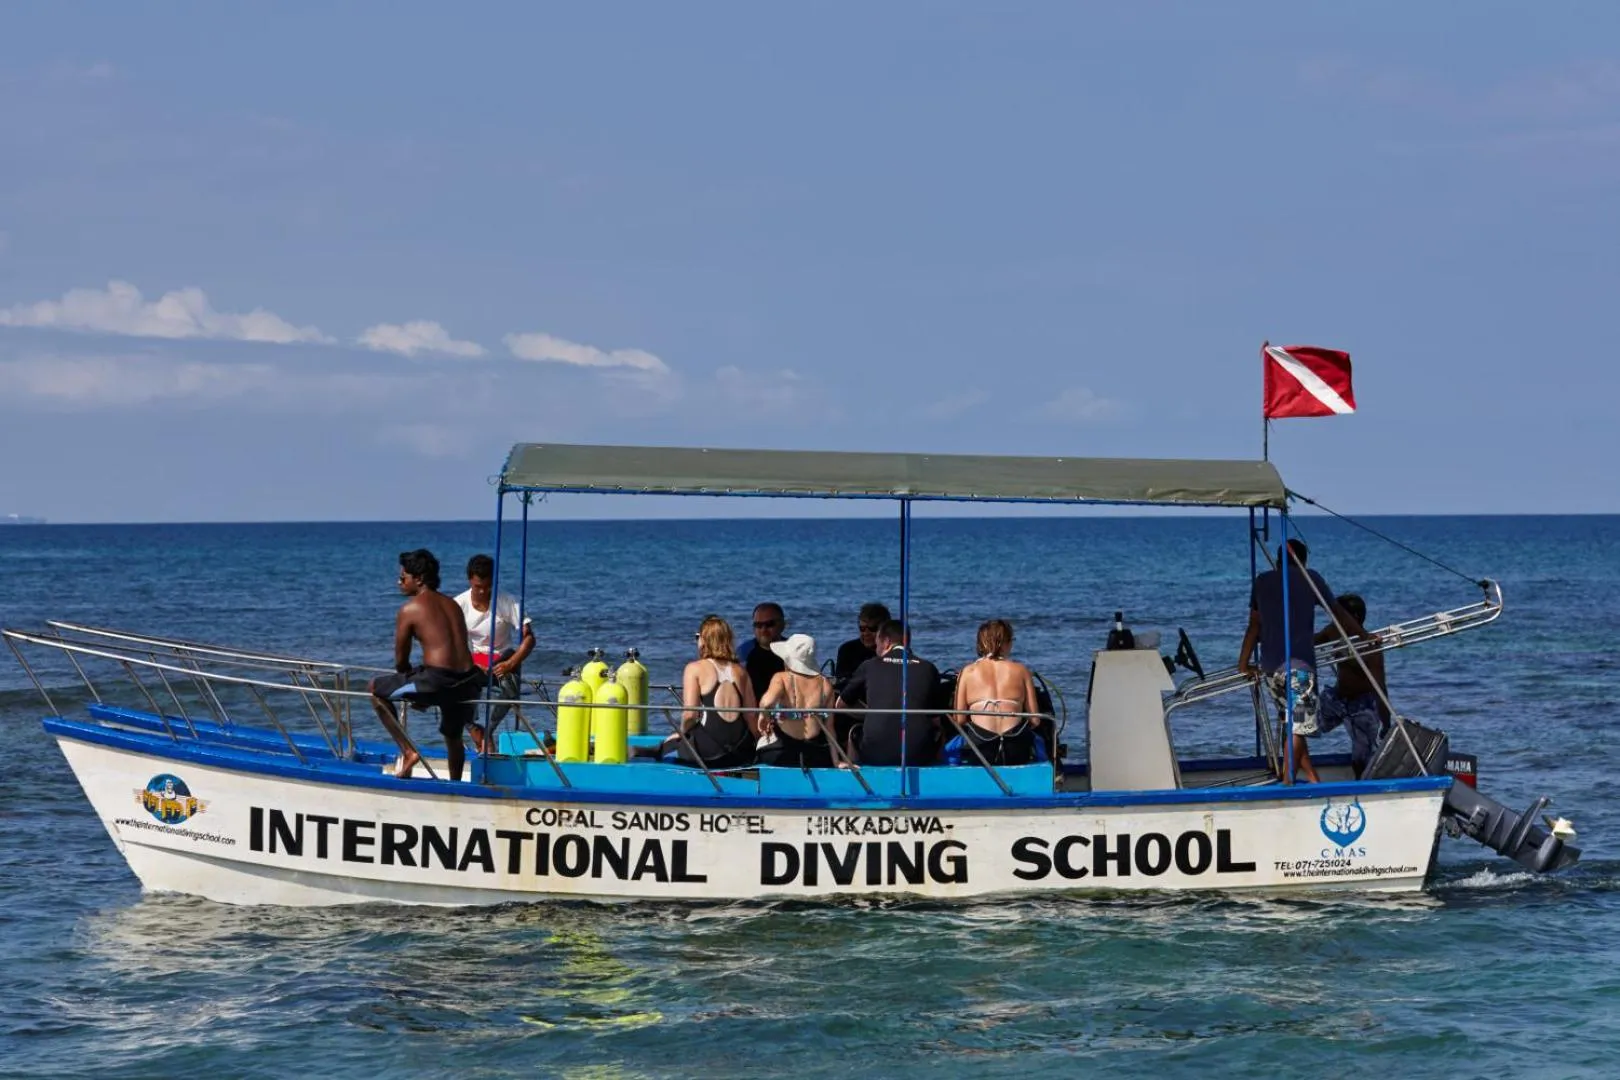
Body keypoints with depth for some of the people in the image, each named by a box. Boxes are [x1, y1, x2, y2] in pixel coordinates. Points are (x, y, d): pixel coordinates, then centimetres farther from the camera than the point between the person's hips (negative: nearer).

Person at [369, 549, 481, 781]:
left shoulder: (410, 609, 1)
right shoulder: (453, 605, 20)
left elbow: (400, 661, 5)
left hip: (436, 681, -6)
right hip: (467, 682, 6)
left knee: (377, 688, 14)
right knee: (453, 736, 31)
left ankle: (407, 751, 8)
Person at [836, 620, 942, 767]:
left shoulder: (870, 666, 7)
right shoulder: (928, 669, 7)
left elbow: (841, 705, 21)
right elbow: (935, 720, 13)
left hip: (875, 756, 0)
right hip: (919, 758, 0)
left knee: (855, 732, 32)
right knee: (937, 731, 32)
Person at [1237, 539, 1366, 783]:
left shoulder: (1262, 581, 14)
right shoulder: (1309, 578, 5)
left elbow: (1254, 625, 16)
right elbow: (1339, 614, 14)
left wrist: (1243, 663, 22)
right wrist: (1365, 635, 28)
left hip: (1270, 666, 5)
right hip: (1298, 663, -5)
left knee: (1293, 725, 12)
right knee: (1297, 728, -4)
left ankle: (1313, 779, 11)